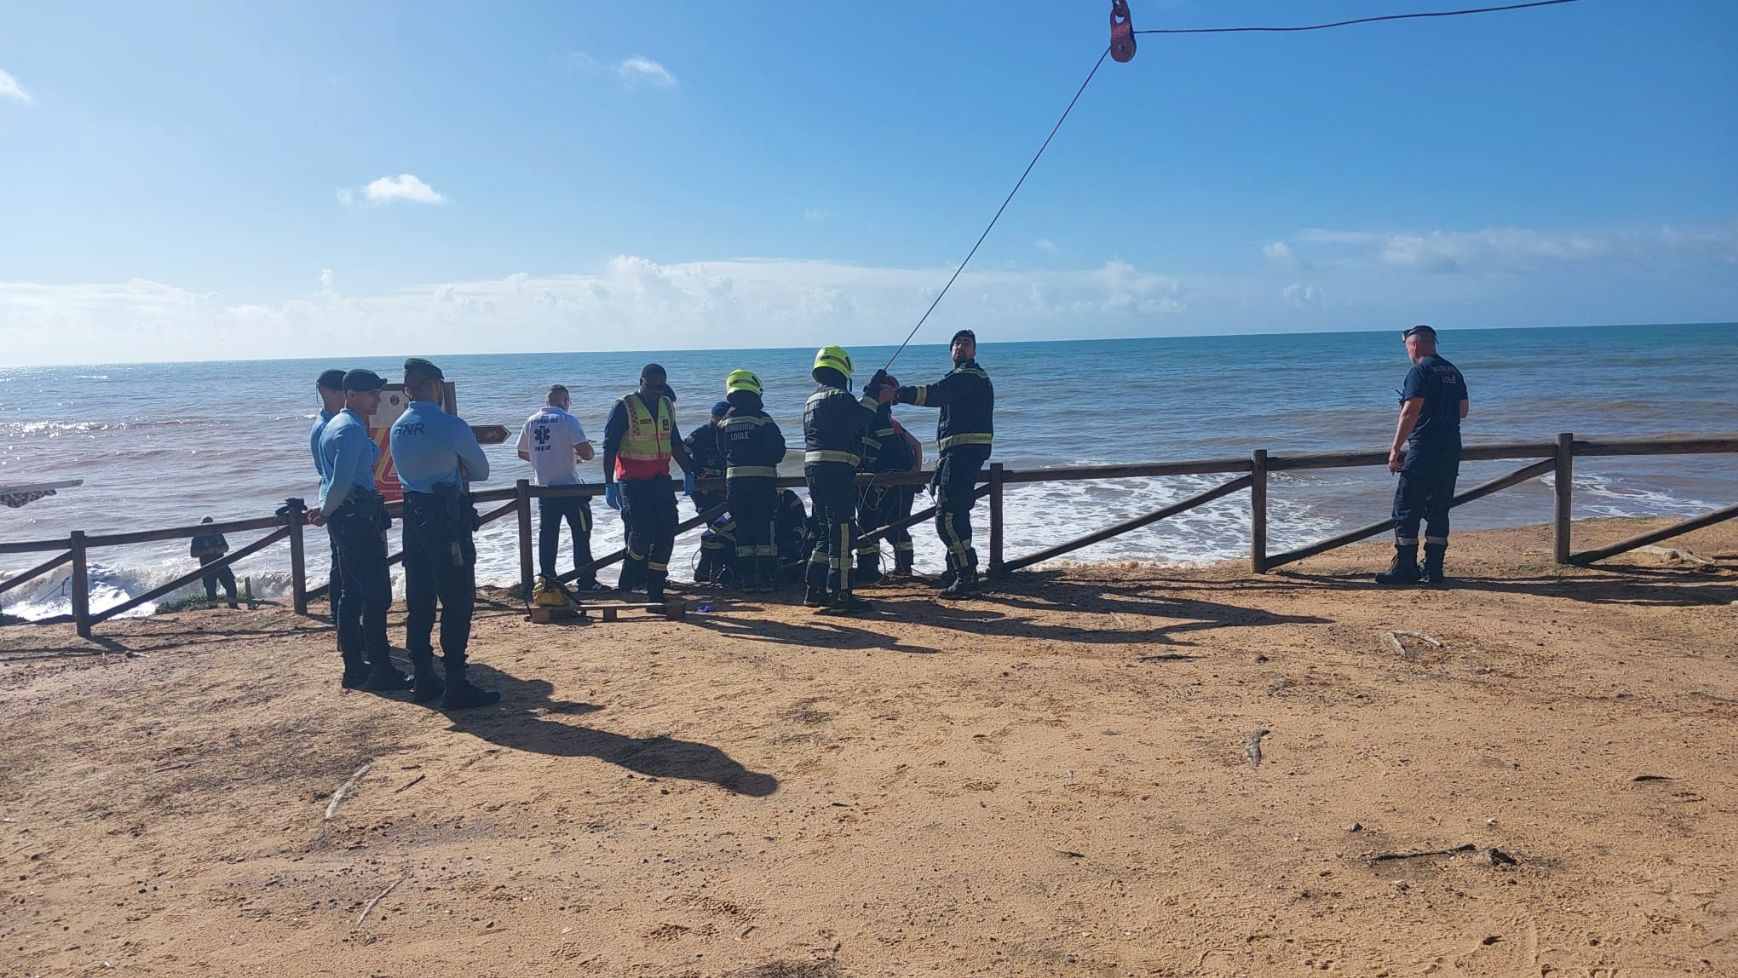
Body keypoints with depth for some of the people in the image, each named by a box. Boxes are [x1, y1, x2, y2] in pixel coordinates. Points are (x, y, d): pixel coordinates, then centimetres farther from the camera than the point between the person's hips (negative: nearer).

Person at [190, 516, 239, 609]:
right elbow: (193, 553, -7)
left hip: (221, 566, 4)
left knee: (231, 584, -1)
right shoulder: (198, 538, -1)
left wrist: (221, 549, -6)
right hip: (208, 569, -4)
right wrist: (207, 551, -19)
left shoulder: (218, 534, 12)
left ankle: (233, 604, 8)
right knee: (210, 590, -3)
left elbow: (227, 547, 17)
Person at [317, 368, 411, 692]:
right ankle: (381, 671, -4)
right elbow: (341, 482, -24)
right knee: (377, 594, -7)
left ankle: (354, 667, 20)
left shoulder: (335, 425, 17)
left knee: (353, 593, 14)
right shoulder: (351, 430, -16)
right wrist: (325, 512, -10)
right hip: (356, 518, -11)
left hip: (344, 519, 11)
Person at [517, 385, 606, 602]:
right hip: (570, 487, -5)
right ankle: (586, 581, 6)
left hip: (543, 487, 5)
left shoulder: (531, 422, 6)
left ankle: (547, 581, 9)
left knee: (547, 535, 9)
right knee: (581, 534, 4)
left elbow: (522, 453, 15)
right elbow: (585, 451, -18)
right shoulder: (567, 420, -11)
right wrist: (589, 455, 4)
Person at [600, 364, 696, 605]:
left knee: (667, 534, 0)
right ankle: (629, 581, 10)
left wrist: (687, 472, 20)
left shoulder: (667, 406, 11)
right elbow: (609, 447, -9)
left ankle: (655, 590, 9)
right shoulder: (624, 407, -8)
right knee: (641, 533, -14)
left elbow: (675, 443, 23)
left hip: (661, 479, 6)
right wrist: (609, 484, -13)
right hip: (633, 482, -6)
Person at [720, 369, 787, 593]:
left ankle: (747, 580, 7)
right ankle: (765, 579, -1)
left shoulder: (725, 422, 9)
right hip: (762, 479, -4)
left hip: (734, 480, 4)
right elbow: (778, 448, -6)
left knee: (743, 530, 7)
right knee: (764, 528, 0)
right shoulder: (761, 419, -5)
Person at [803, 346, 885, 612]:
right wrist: (872, 393, -8)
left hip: (813, 469, 9)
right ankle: (839, 594, -8)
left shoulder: (811, 401, 20)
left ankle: (815, 590, 16)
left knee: (828, 531, 16)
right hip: (837, 470, -9)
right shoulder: (839, 397, -8)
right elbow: (862, 420, -17)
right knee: (843, 532, -7)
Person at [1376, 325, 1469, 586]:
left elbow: (1410, 412, -17)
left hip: (1423, 450, -8)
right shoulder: (1453, 372, 14)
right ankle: (1434, 568, 12)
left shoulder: (1420, 371, -10)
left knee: (1406, 509, -2)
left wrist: (1395, 449, -16)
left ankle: (1405, 568, -1)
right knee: (1438, 510, 11)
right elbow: (1463, 411, 19)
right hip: (1451, 451, 8)